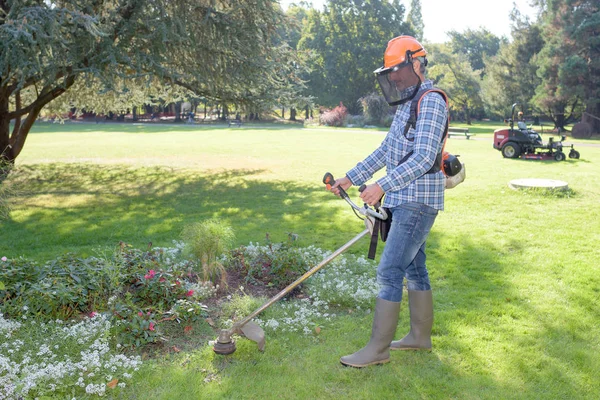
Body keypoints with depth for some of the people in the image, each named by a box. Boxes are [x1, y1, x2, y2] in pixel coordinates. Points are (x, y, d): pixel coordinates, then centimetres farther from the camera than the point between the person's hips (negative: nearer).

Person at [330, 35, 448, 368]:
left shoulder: (431, 102, -14)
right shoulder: (407, 105, 18)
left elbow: (423, 158, -24)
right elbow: (385, 151, 21)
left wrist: (382, 185, -30)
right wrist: (350, 178, 16)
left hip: (418, 203, -10)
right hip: (405, 202, 10)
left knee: (389, 272, -9)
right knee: (414, 269, 16)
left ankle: (378, 349, -2)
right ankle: (421, 336, 29)